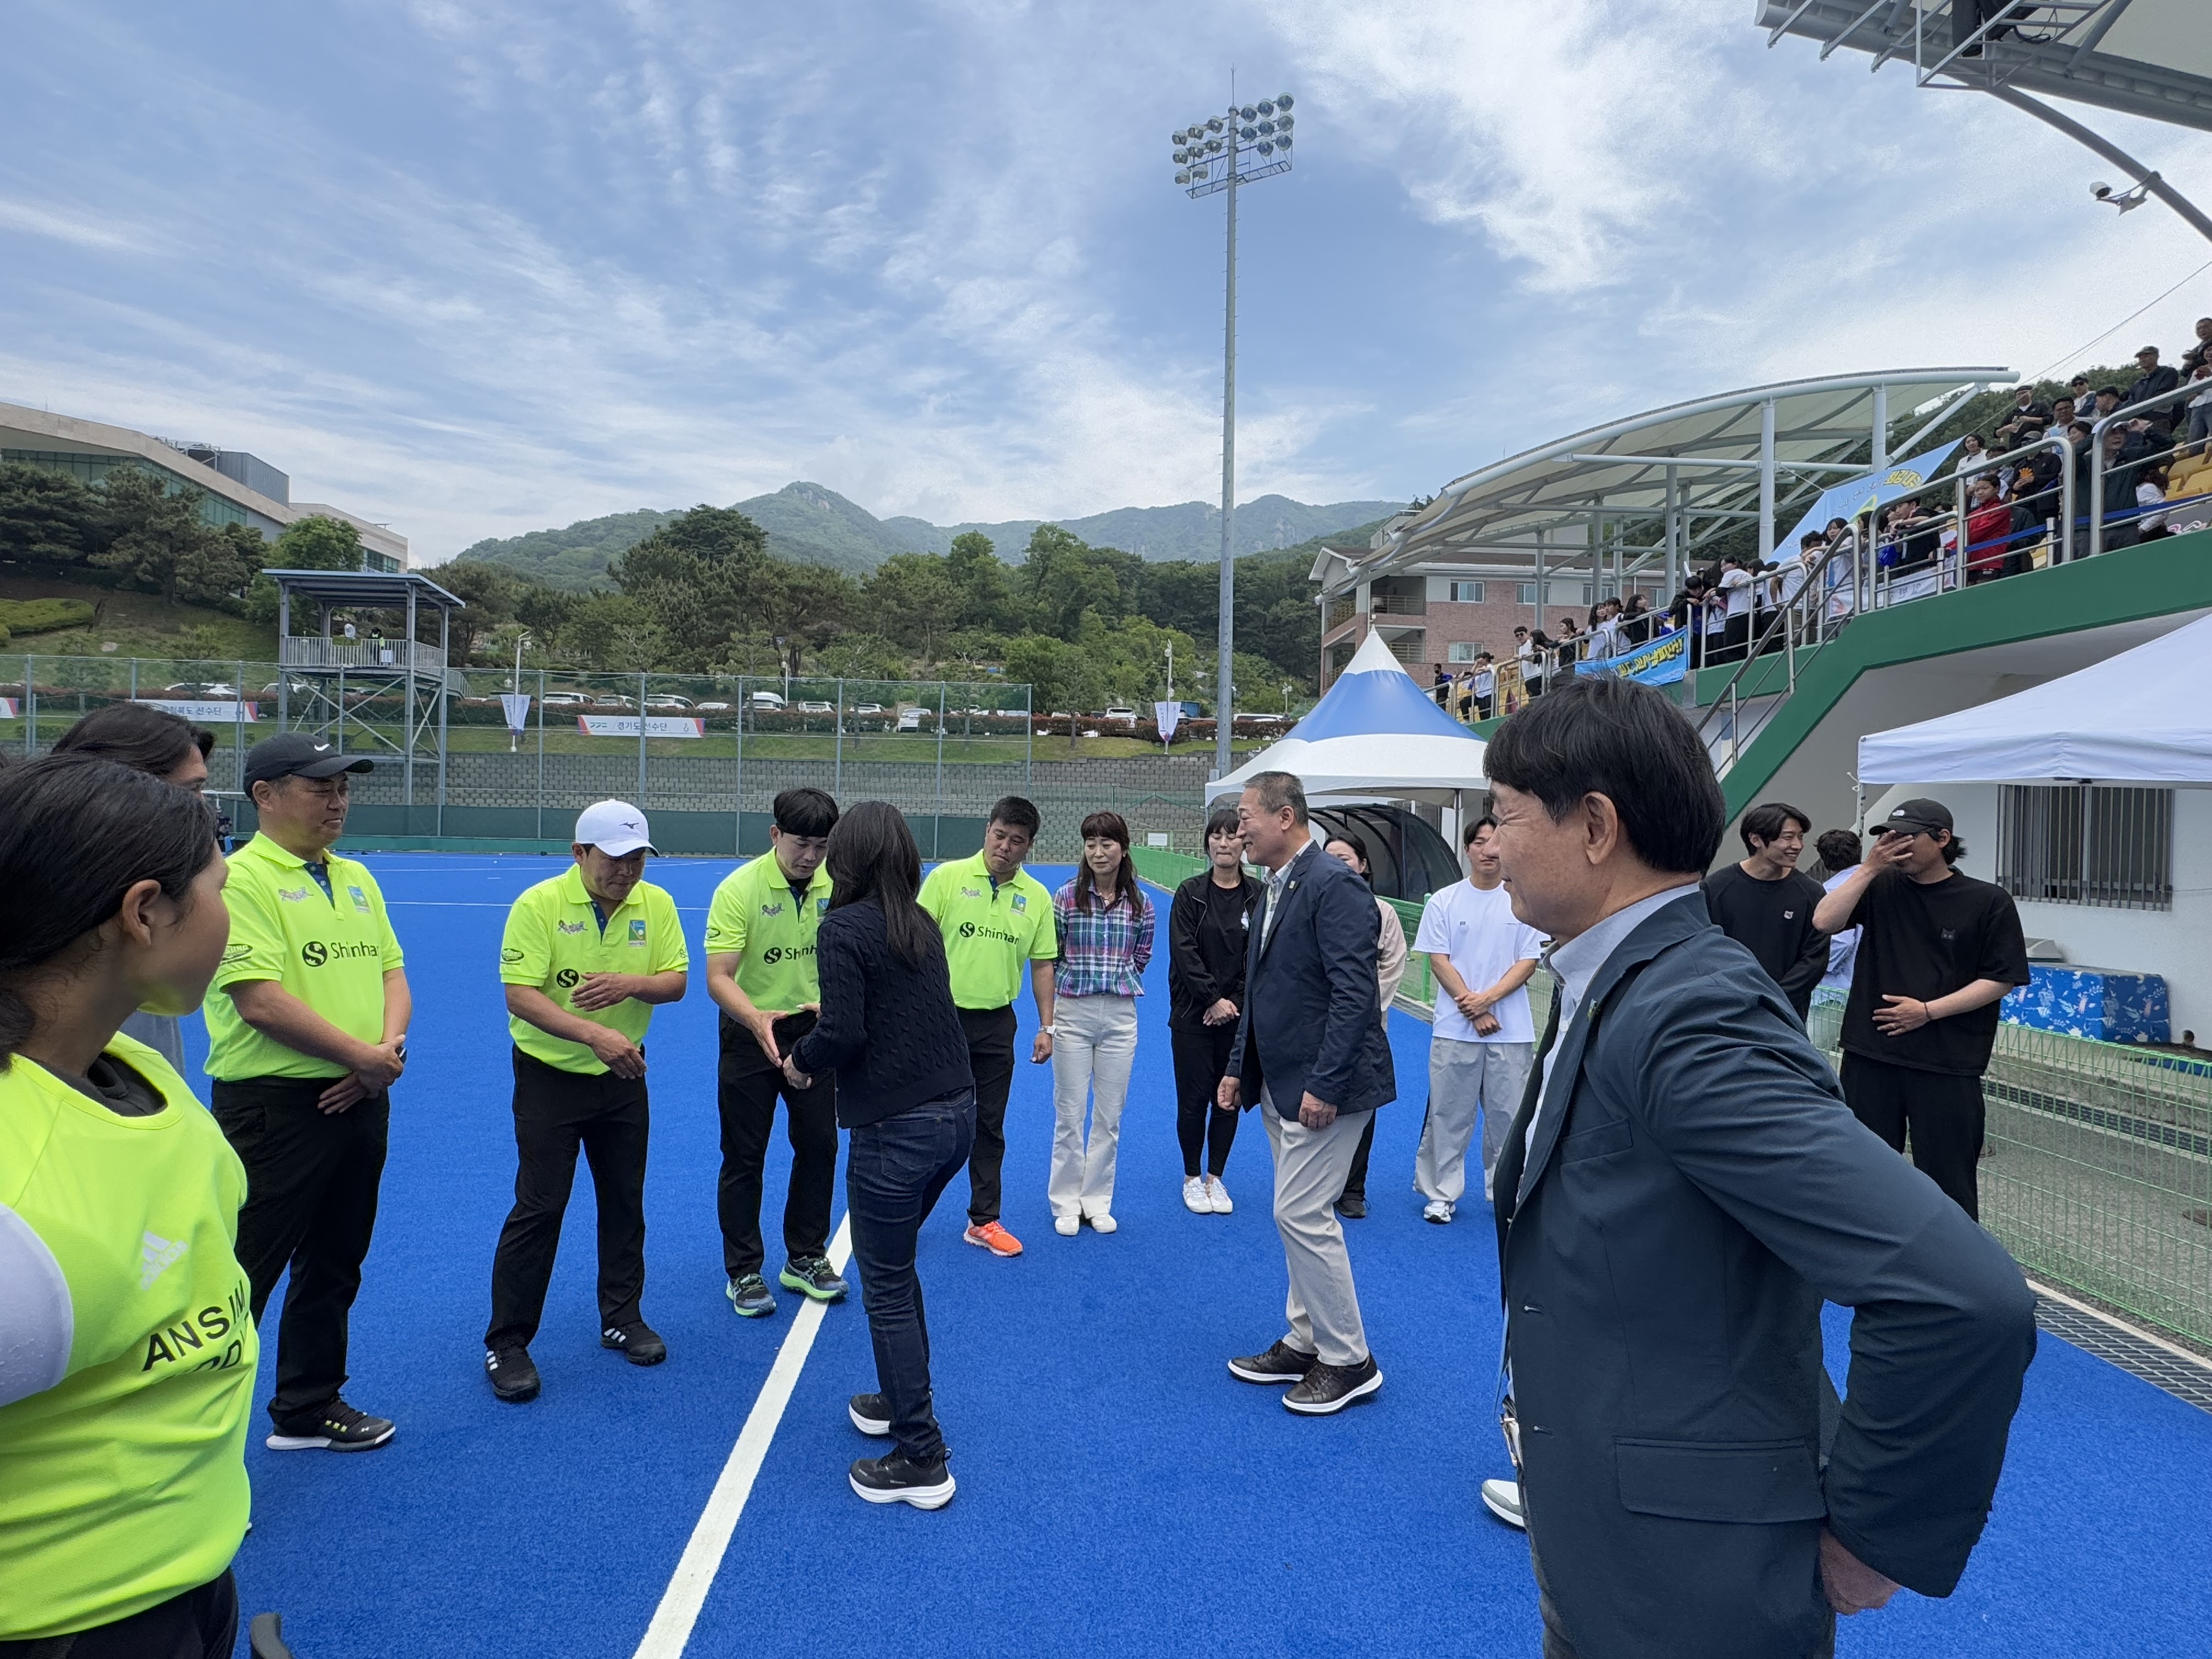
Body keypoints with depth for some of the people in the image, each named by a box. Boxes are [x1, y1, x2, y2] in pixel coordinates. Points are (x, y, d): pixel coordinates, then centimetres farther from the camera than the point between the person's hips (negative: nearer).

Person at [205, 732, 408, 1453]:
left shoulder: (357, 878, 11)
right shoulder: (242, 878, -13)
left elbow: (391, 972, 11)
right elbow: (261, 1000, -21)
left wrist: (390, 1047, -7)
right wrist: (361, 1055, -15)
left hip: (359, 1100, 8)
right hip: (276, 1104, -8)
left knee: (333, 1266, 18)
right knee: (242, 1276, 1)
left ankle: (308, 1407, 34)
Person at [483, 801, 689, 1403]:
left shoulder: (656, 904, -3)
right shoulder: (538, 904, -15)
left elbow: (677, 981, -2)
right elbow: (520, 995, -21)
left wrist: (631, 983, -24)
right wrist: (594, 1035, -32)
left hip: (623, 1079, 4)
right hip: (550, 1076, -4)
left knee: (625, 1201, 13)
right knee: (538, 1208, -1)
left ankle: (622, 1319, 30)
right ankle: (506, 1343, 15)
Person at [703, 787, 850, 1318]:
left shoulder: (836, 885, -7)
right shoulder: (739, 889, -19)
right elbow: (718, 977, -23)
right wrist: (757, 1019, -41)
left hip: (814, 1031, 4)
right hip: (750, 1035, -4)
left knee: (819, 1146, 11)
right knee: (744, 1157, 6)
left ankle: (805, 1258, 30)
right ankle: (743, 1272, 23)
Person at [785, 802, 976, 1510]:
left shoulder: (843, 928, -13)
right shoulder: (921, 923, 8)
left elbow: (843, 1034, -19)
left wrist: (801, 1061, 0)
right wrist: (830, 1033, 20)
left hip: (896, 1128, -8)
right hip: (956, 1113, 8)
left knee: (886, 1288, 7)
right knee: (895, 1266, 26)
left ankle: (922, 1462, 17)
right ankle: (899, 1401, 41)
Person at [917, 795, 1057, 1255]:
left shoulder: (1037, 897, 3)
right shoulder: (947, 877, -6)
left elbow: (1042, 965, 7)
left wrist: (1046, 1027, 4)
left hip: (997, 1023, 3)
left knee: (989, 1126, 11)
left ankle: (984, 1221, 23)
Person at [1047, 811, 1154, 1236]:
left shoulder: (1139, 904, 1)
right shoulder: (1066, 897, -4)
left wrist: (1117, 981, 9)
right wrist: (1076, 981, 6)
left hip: (1120, 1016, 2)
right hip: (1072, 1013, -2)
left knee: (1110, 1115, 9)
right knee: (1069, 1112, 4)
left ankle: (1097, 1201, 23)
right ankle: (1066, 1203, 18)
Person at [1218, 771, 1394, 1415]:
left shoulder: (1334, 885, -17)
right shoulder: (1276, 890, 12)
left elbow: (1354, 993, -22)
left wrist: (1325, 1084, -24)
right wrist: (1239, 1068, 14)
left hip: (1323, 1086, -9)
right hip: (1280, 1084, 9)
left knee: (1302, 1214, -5)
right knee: (1299, 1214, 16)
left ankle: (1349, 1359, 12)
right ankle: (1306, 1342, 30)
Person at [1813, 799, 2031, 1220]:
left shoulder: (1988, 902, -3)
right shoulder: (1882, 888, 5)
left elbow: (2000, 979, -4)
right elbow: (1825, 922, -8)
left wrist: (1928, 1011, -12)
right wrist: (1869, 868, -12)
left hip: (1948, 1066, -3)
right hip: (1869, 1057, 3)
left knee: (1948, 1180, 4)